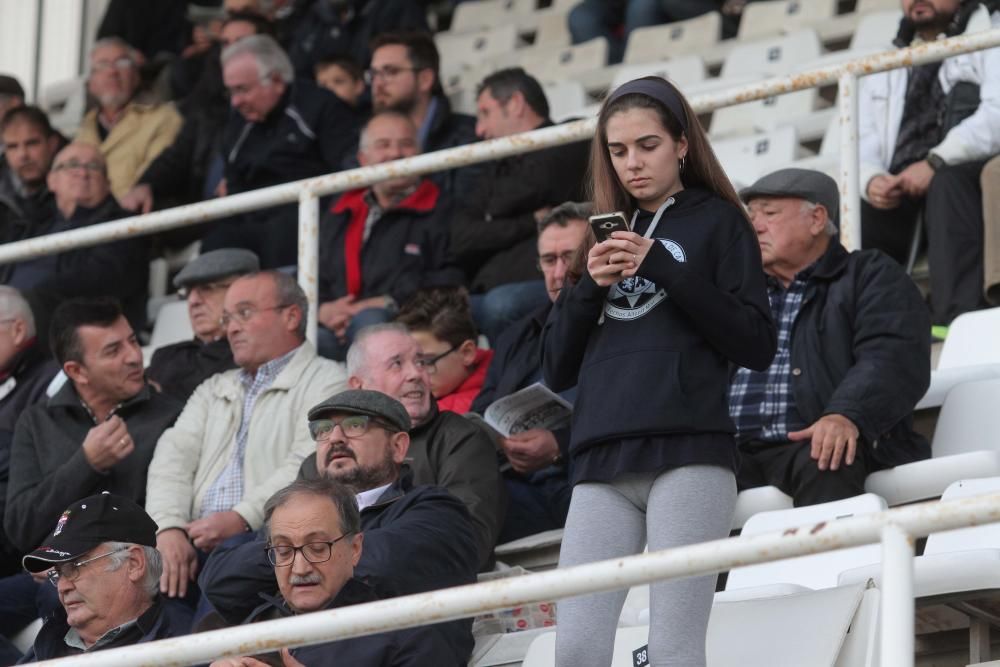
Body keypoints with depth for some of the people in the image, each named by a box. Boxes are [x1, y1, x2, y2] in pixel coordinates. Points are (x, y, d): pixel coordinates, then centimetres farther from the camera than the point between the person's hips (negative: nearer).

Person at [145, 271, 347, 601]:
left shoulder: (325, 382, 8)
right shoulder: (213, 391, 30)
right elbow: (174, 457, 14)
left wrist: (243, 518, -19)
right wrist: (170, 528, -6)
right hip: (193, 546, 5)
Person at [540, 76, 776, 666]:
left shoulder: (716, 223, 11)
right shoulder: (608, 236, 23)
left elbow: (757, 345, -1)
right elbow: (557, 369, 19)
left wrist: (664, 269, -7)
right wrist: (591, 286, 1)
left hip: (688, 456, -4)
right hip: (602, 465, 4)